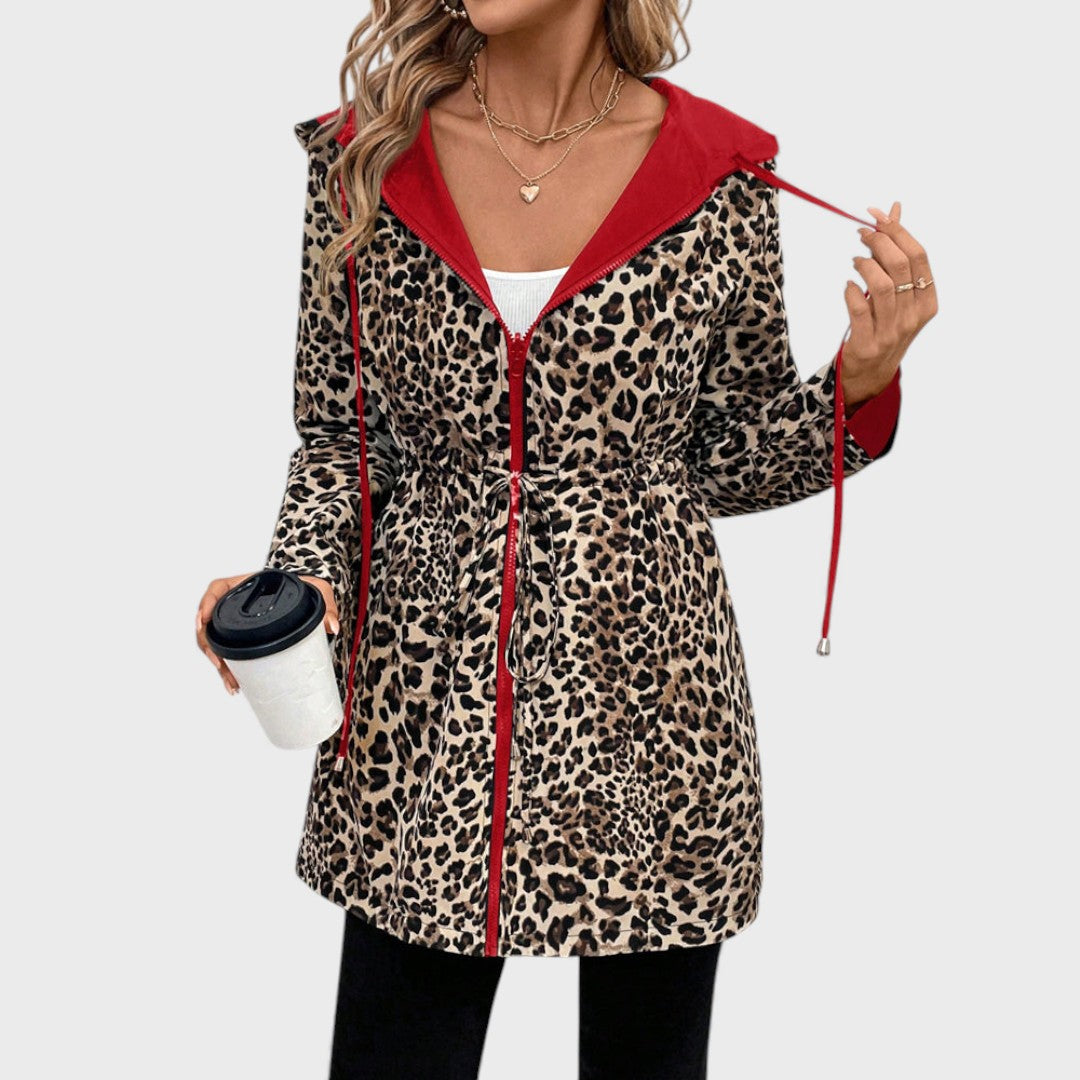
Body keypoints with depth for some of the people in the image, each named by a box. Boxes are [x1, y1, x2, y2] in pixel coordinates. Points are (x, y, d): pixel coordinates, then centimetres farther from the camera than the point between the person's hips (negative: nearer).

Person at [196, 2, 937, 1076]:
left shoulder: (721, 174, -3)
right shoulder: (364, 155, -1)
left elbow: (729, 464, 5)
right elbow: (336, 437, 7)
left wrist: (861, 378, -12)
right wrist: (302, 578, -11)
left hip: (648, 701, 0)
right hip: (422, 706, 1)